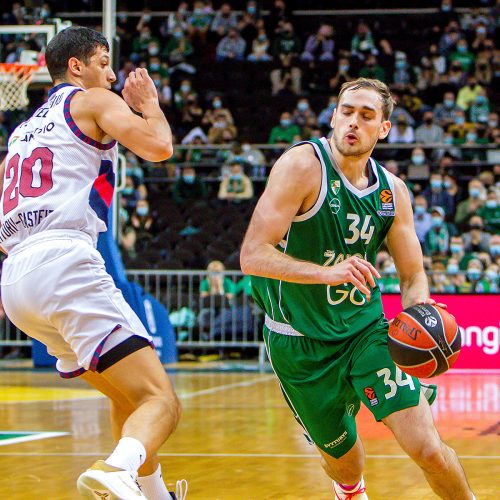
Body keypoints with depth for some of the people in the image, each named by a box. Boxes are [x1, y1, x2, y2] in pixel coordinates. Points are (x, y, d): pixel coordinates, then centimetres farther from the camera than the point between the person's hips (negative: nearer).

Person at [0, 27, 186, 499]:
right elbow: (158, 146, -6)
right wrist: (149, 102, 13)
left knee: (126, 394, 27)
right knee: (161, 401, -17)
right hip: (64, 262, -8)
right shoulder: (93, 101, 9)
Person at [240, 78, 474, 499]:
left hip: (366, 328, 3)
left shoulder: (392, 191, -1)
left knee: (427, 449, -13)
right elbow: (252, 256, -25)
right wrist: (328, 273, -39)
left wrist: (419, 312, -17)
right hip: (300, 344, -3)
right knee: (343, 458, 14)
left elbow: (413, 276, 7)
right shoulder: (303, 166, -18)